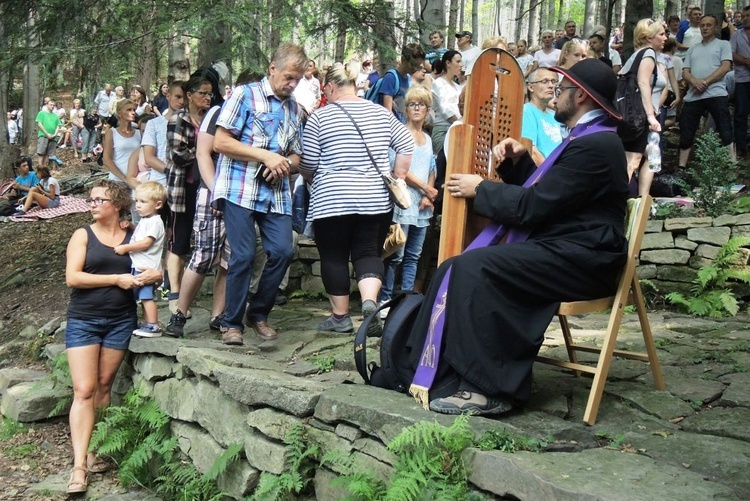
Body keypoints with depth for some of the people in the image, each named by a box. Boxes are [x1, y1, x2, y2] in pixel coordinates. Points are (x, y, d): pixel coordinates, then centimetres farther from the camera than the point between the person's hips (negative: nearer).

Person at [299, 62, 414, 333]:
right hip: (376, 199, 3)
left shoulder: (320, 117, -4)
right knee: (369, 252, 10)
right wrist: (396, 179, 12)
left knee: (334, 256, 9)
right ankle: (370, 300, -14)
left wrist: (313, 180, 19)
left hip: (332, 200, -3)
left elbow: (307, 164, -1)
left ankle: (340, 316, 16)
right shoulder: (381, 113, 7)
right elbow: (406, 146, 7)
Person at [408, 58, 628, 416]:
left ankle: (487, 389, -20)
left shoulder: (594, 145, -15)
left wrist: (480, 189, -6)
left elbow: (532, 205, -19)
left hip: (580, 262, -11)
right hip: (563, 251, 11)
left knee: (475, 268, -26)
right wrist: (518, 161, 7)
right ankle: (444, 375, -1)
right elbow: (539, 195, 22)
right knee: (456, 269, -1)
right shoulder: (587, 139, 20)